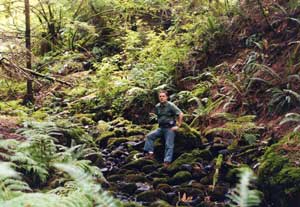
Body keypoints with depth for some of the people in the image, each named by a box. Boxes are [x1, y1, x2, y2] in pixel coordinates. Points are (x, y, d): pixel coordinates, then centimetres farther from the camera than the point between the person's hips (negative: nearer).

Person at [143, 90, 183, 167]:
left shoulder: (171, 105, -12)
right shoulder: (157, 106, 7)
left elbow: (181, 114, -17)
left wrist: (178, 126, -16)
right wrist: (159, 123, 15)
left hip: (170, 128, -6)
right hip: (161, 128, 6)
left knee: (169, 145, -10)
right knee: (149, 136, -7)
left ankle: (167, 161, -12)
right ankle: (150, 153, -6)